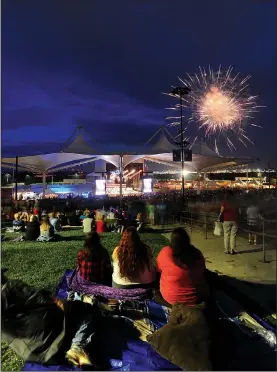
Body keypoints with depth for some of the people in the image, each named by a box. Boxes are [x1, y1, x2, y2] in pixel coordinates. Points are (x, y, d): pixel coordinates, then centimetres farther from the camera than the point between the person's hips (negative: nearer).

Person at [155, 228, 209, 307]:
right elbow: (203, 271, 8)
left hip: (172, 298, -3)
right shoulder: (197, 253, -9)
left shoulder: (165, 252, -18)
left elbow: (158, 270, -1)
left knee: (156, 295, 24)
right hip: (199, 298, 3)